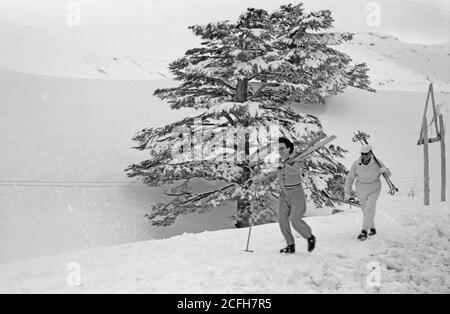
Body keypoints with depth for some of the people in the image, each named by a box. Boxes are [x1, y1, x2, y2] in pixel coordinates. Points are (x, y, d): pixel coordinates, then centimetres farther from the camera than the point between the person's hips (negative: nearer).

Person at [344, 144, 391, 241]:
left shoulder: (377, 163, -16)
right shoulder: (356, 164, -15)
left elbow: (388, 175, -6)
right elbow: (350, 178, -3)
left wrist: (385, 170, -29)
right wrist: (347, 193, -1)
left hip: (374, 189, -2)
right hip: (361, 190, 2)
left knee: (370, 208, -21)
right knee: (366, 209, 14)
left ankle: (364, 232, -22)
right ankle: (372, 228, 36)